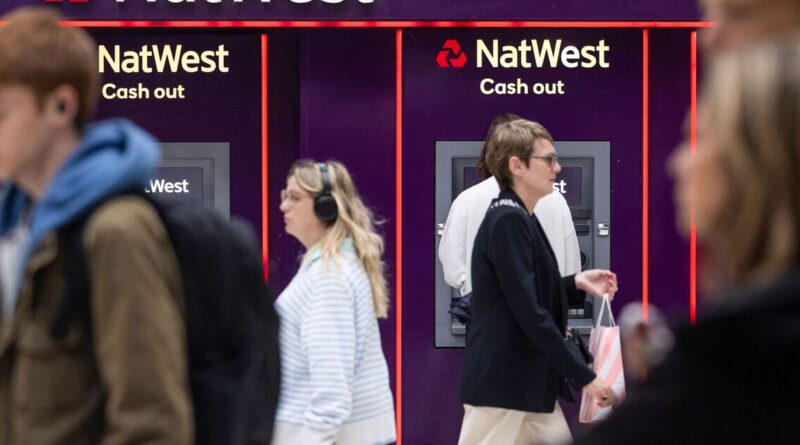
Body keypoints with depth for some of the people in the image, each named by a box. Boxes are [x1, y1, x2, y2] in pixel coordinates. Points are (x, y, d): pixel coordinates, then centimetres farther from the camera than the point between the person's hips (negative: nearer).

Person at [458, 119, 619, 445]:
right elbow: (529, 313, -21)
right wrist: (583, 376, -19)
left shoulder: (519, 219, 14)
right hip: (500, 380, -10)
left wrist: (576, 284, 7)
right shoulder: (507, 222, -17)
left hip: (527, 380, 10)